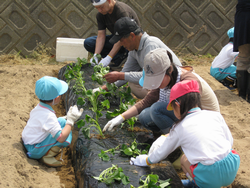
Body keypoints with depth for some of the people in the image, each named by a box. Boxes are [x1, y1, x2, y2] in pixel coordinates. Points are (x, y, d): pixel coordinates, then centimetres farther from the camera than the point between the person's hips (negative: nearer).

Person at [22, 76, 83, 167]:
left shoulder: (39, 107, -2)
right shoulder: (49, 116, -28)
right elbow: (61, 138, -31)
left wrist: (66, 119, 10)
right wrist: (70, 121, -21)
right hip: (35, 151, -9)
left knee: (62, 121, 8)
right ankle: (48, 156, -11)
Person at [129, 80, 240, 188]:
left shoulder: (179, 129, 5)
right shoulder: (215, 115, 10)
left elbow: (161, 153, 19)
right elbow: (230, 141, 15)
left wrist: (146, 161, 39)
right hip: (233, 169, 3)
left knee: (184, 160, 25)